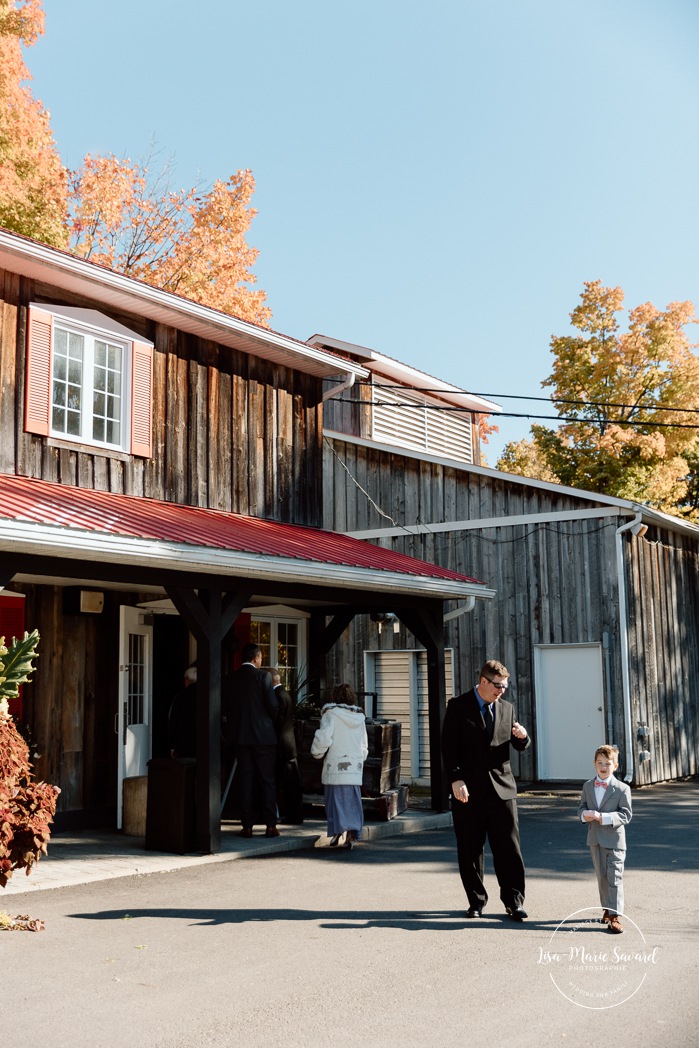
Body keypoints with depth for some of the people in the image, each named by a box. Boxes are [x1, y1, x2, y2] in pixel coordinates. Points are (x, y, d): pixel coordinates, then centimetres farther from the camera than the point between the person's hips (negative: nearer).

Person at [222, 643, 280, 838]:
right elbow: (273, 705, -11)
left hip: (240, 736, 4)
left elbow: (225, 710, 5)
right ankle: (270, 825, 1)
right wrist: (271, 722, 8)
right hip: (263, 735, -3)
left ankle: (247, 826, 6)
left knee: (246, 781, 7)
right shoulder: (262, 676, -7)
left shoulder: (230, 679, 5)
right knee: (268, 780, 3)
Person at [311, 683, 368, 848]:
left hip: (335, 767, -4)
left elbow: (324, 738, -10)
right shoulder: (360, 717, 12)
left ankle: (337, 831, -11)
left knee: (336, 799, 0)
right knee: (353, 800, 7)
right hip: (355, 767, 4)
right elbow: (364, 745, 16)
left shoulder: (331, 714, -5)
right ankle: (352, 834, -1)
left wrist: (317, 753, 7)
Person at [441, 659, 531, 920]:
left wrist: (522, 736, -7)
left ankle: (514, 902, 8)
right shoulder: (458, 706, -1)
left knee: (509, 847, 0)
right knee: (469, 850, 5)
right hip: (468, 789, -3)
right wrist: (456, 780, -15)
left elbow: (520, 746, 17)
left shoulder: (506, 708, 12)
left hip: (501, 787, 3)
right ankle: (476, 902, 17)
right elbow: (448, 746, -6)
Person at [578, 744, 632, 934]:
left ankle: (615, 916, -6)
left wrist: (603, 817, -25)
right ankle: (607, 908, 31)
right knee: (601, 876, 16)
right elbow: (582, 806, 13)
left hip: (614, 838, -5)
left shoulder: (622, 789, -10)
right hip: (595, 838, 5)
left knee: (615, 877, -6)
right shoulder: (588, 786, 7)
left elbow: (626, 815, -14)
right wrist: (585, 814, -11)